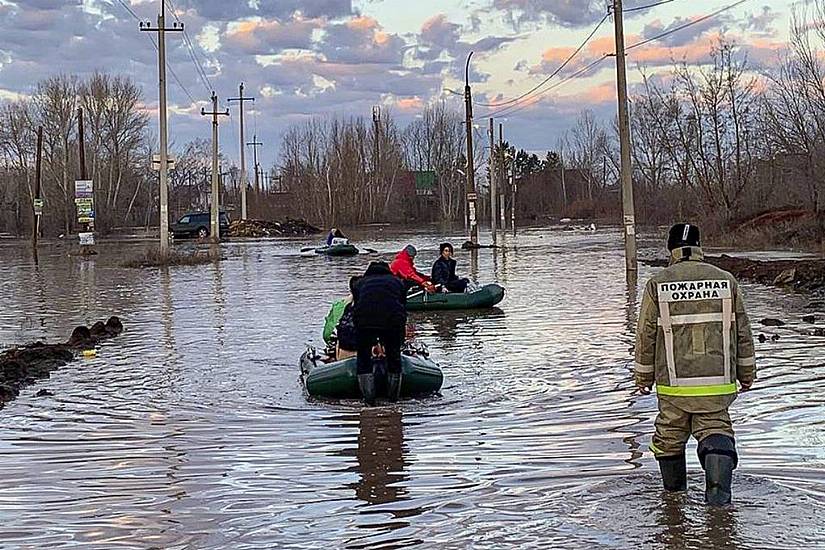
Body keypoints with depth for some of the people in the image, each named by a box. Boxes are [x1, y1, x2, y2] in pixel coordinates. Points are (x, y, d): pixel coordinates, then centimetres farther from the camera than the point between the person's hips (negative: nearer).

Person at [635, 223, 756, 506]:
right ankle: (718, 490, -16)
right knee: (715, 430, 9)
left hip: (673, 383, 0)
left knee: (669, 436, 17)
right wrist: (747, 373, 17)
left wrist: (643, 376, 12)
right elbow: (742, 332, 6)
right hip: (718, 382, 1)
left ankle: (674, 494, 32)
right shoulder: (726, 281, 1)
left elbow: (646, 336, 0)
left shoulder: (657, 284, -4)